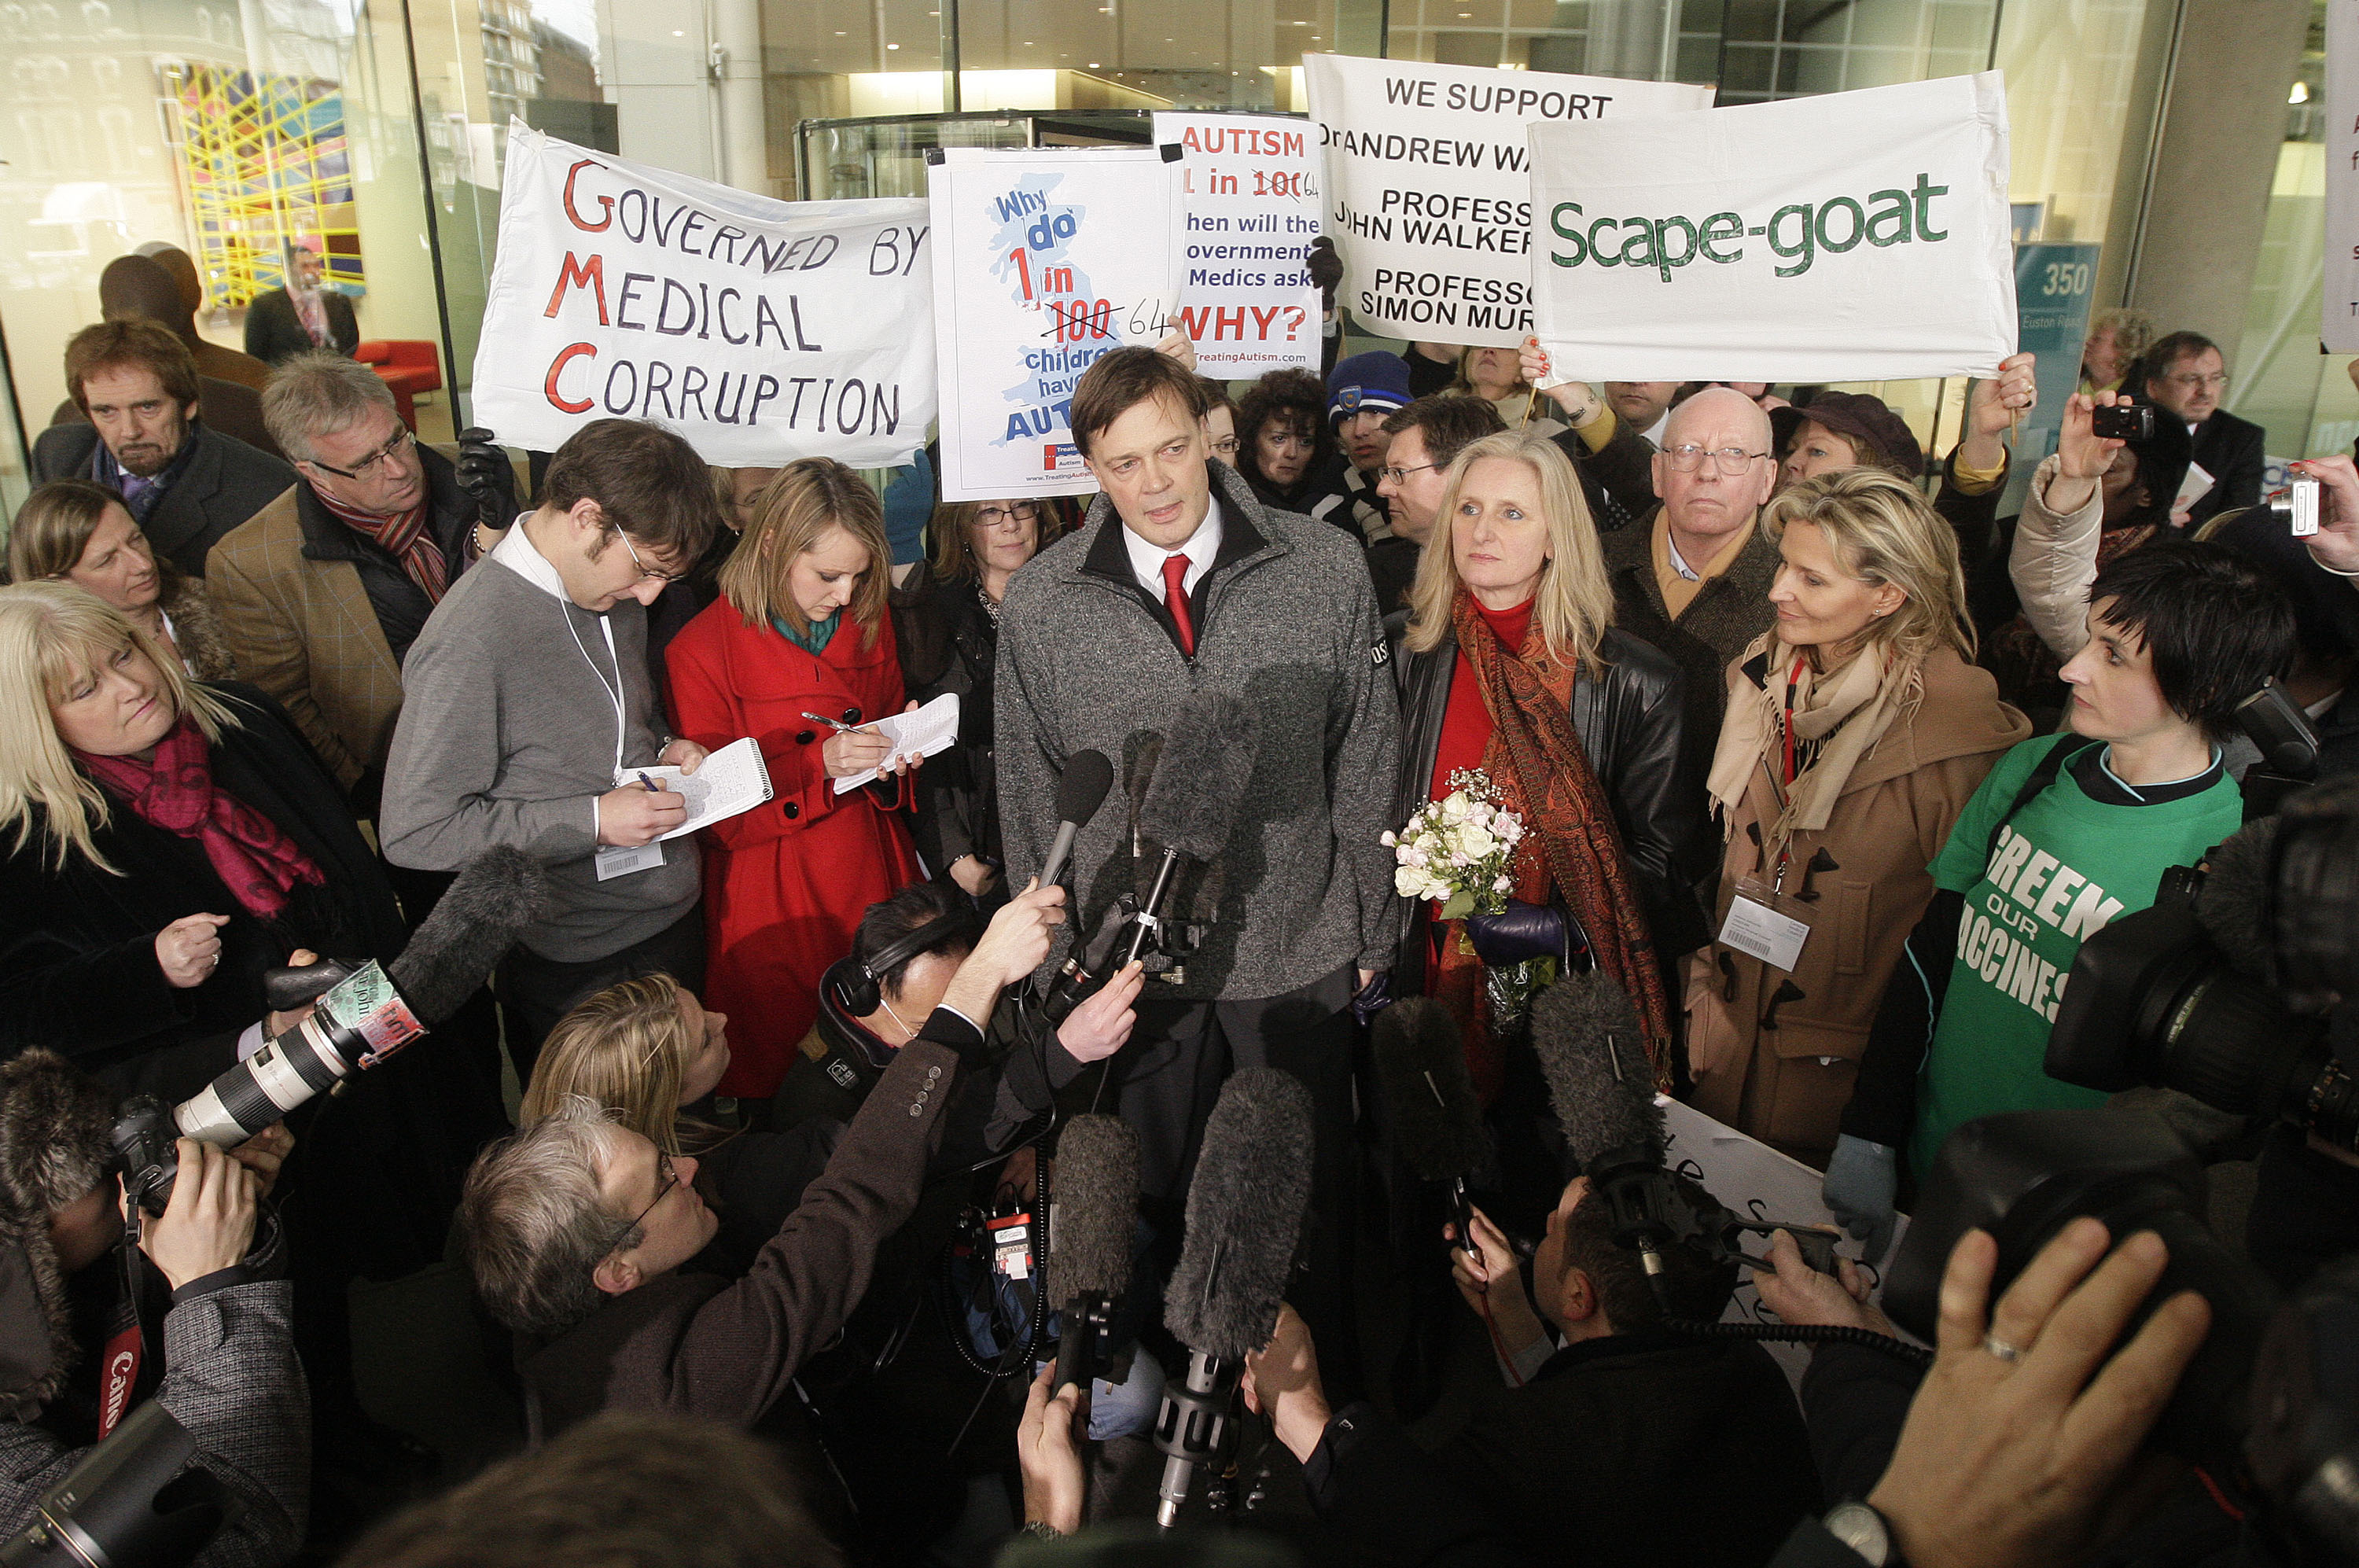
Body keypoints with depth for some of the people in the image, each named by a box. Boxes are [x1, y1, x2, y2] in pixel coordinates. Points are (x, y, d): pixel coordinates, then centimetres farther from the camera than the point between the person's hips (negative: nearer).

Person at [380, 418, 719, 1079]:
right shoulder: (469, 642, -25)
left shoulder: (616, 589, -1)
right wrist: (591, 821, -24)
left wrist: (663, 747, -4)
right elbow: (415, 831, -22)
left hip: (673, 919, 7)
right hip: (572, 967, -7)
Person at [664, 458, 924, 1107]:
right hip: (773, 904, -4)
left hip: (871, 875, 4)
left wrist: (894, 764, -6)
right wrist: (819, 763, -23)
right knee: (774, 1073, 6)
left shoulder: (870, 626, 6)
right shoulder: (703, 650, -11)